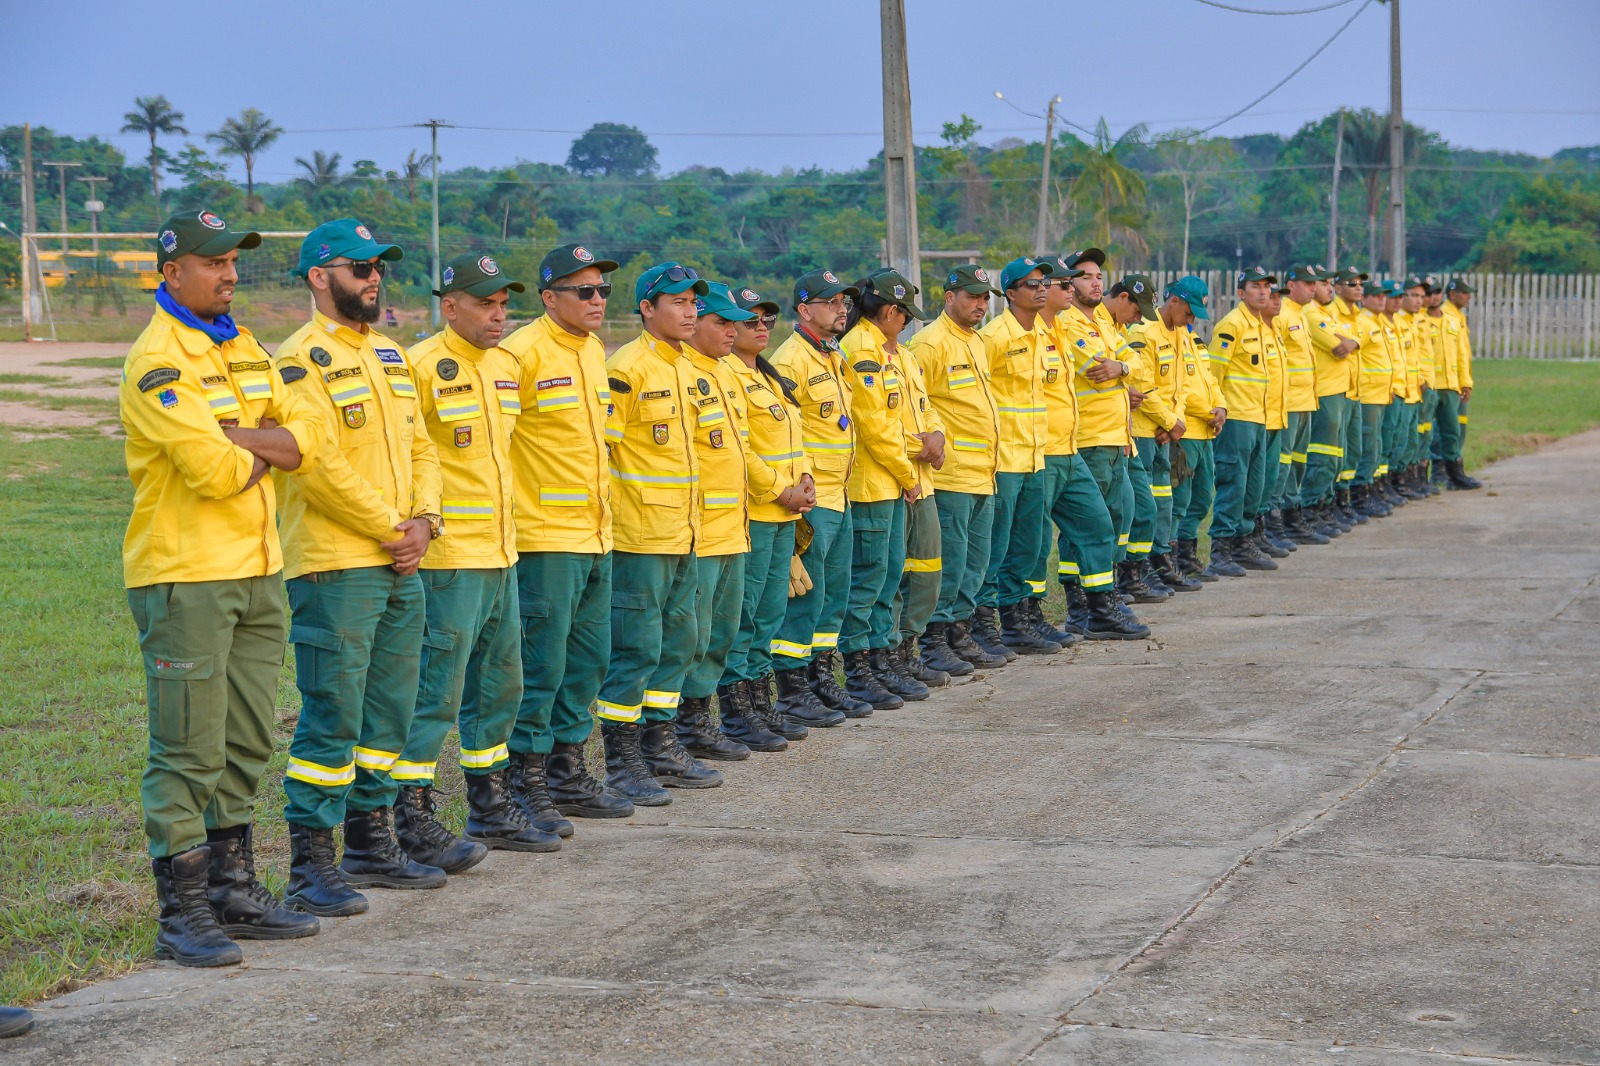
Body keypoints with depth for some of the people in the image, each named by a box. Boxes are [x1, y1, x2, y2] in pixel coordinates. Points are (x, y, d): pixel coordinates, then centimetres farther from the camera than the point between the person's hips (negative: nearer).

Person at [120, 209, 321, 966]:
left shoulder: (244, 349, 14)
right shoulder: (158, 361, -13)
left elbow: (304, 435, 3)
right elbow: (215, 471, -22)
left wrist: (239, 437, -13)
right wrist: (265, 452, -2)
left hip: (257, 570, 8)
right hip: (186, 577, -8)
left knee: (247, 743, 14)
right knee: (188, 751, -4)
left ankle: (234, 891, 25)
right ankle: (182, 913, 2)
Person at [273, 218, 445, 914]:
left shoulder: (388, 354, 17)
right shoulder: (302, 359, -10)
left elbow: (418, 446, 17)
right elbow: (321, 465, -17)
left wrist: (423, 519, -1)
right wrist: (391, 530, -12)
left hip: (401, 568, 8)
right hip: (335, 568, -8)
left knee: (389, 710, 13)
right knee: (331, 718, -7)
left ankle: (370, 842, 24)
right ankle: (310, 863, 0)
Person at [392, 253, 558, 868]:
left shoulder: (507, 366, 13)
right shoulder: (421, 366, -13)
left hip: (500, 555, 9)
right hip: (447, 558, -9)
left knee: (499, 685, 15)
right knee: (437, 688, -6)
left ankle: (491, 810, 27)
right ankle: (413, 824, 0)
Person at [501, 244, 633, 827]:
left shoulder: (593, 351, 14)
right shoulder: (524, 352, -13)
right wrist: (515, 505, -15)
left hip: (595, 534, 9)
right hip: (546, 537, -9)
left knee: (587, 660, 14)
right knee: (541, 664, -5)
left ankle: (568, 773, 24)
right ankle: (525, 785, 4)